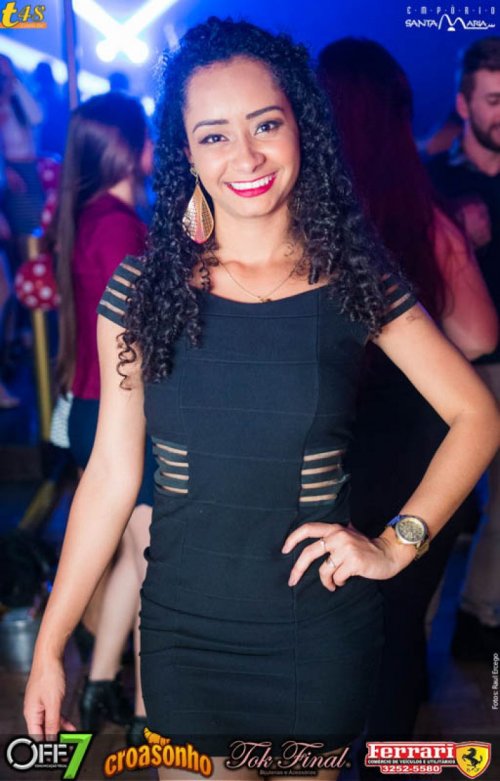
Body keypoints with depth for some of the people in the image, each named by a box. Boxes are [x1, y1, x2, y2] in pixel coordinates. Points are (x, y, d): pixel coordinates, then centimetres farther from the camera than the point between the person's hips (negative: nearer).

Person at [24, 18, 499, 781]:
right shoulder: (143, 289, -5)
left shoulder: (356, 281, -6)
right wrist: (49, 647, -3)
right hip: (182, 634, 1)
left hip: (321, 635, 0)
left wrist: (396, 545, -11)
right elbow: (112, 475, -3)